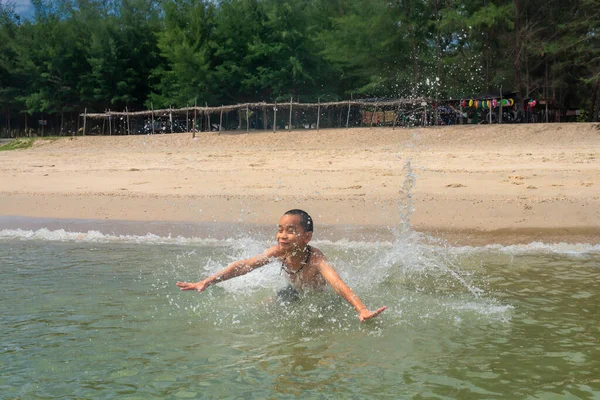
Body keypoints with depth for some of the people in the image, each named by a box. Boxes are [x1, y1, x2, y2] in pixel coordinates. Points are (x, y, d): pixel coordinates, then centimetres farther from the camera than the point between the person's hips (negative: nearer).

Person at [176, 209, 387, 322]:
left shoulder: (315, 259, -42)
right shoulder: (279, 252, -28)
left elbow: (338, 284, -57)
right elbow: (244, 266, -30)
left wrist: (362, 310, -74)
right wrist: (206, 282, -38)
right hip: (296, 292, 4)